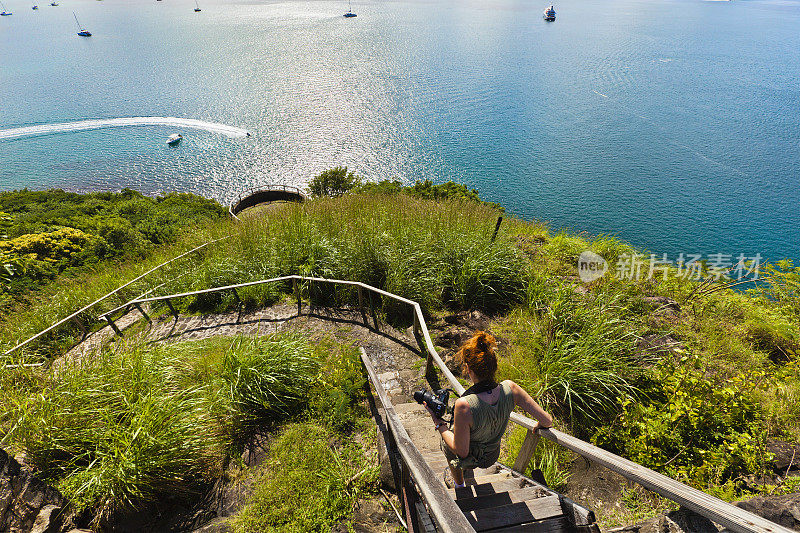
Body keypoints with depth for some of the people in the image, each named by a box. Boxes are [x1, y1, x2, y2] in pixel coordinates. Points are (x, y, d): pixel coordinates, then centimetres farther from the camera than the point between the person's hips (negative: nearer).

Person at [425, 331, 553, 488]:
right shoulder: (510, 388, -29)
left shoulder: (464, 406, -41)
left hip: (469, 458, -4)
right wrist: (539, 425, 3)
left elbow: (461, 452, -27)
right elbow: (547, 420, -19)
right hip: (493, 456, 4)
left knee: (445, 441, 32)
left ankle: (459, 484, 57)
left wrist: (439, 423, -16)